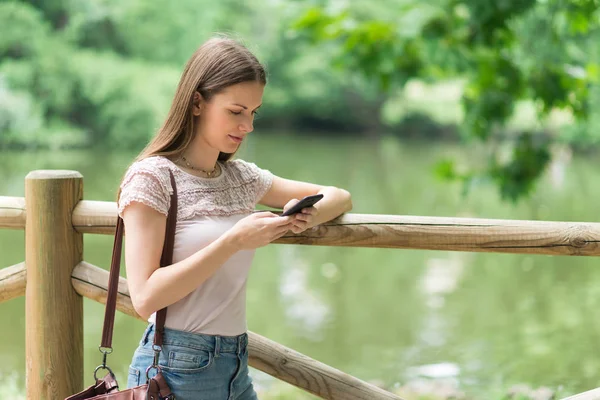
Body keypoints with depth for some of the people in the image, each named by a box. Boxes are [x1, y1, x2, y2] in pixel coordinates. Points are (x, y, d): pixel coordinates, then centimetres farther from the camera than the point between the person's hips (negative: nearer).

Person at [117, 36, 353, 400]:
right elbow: (146, 297, -19)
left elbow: (339, 196, 14)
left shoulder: (242, 177, 8)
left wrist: (310, 215, -9)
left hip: (236, 369, 7)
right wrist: (234, 240, -23)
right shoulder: (152, 177, -11)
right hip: (176, 370, -6)